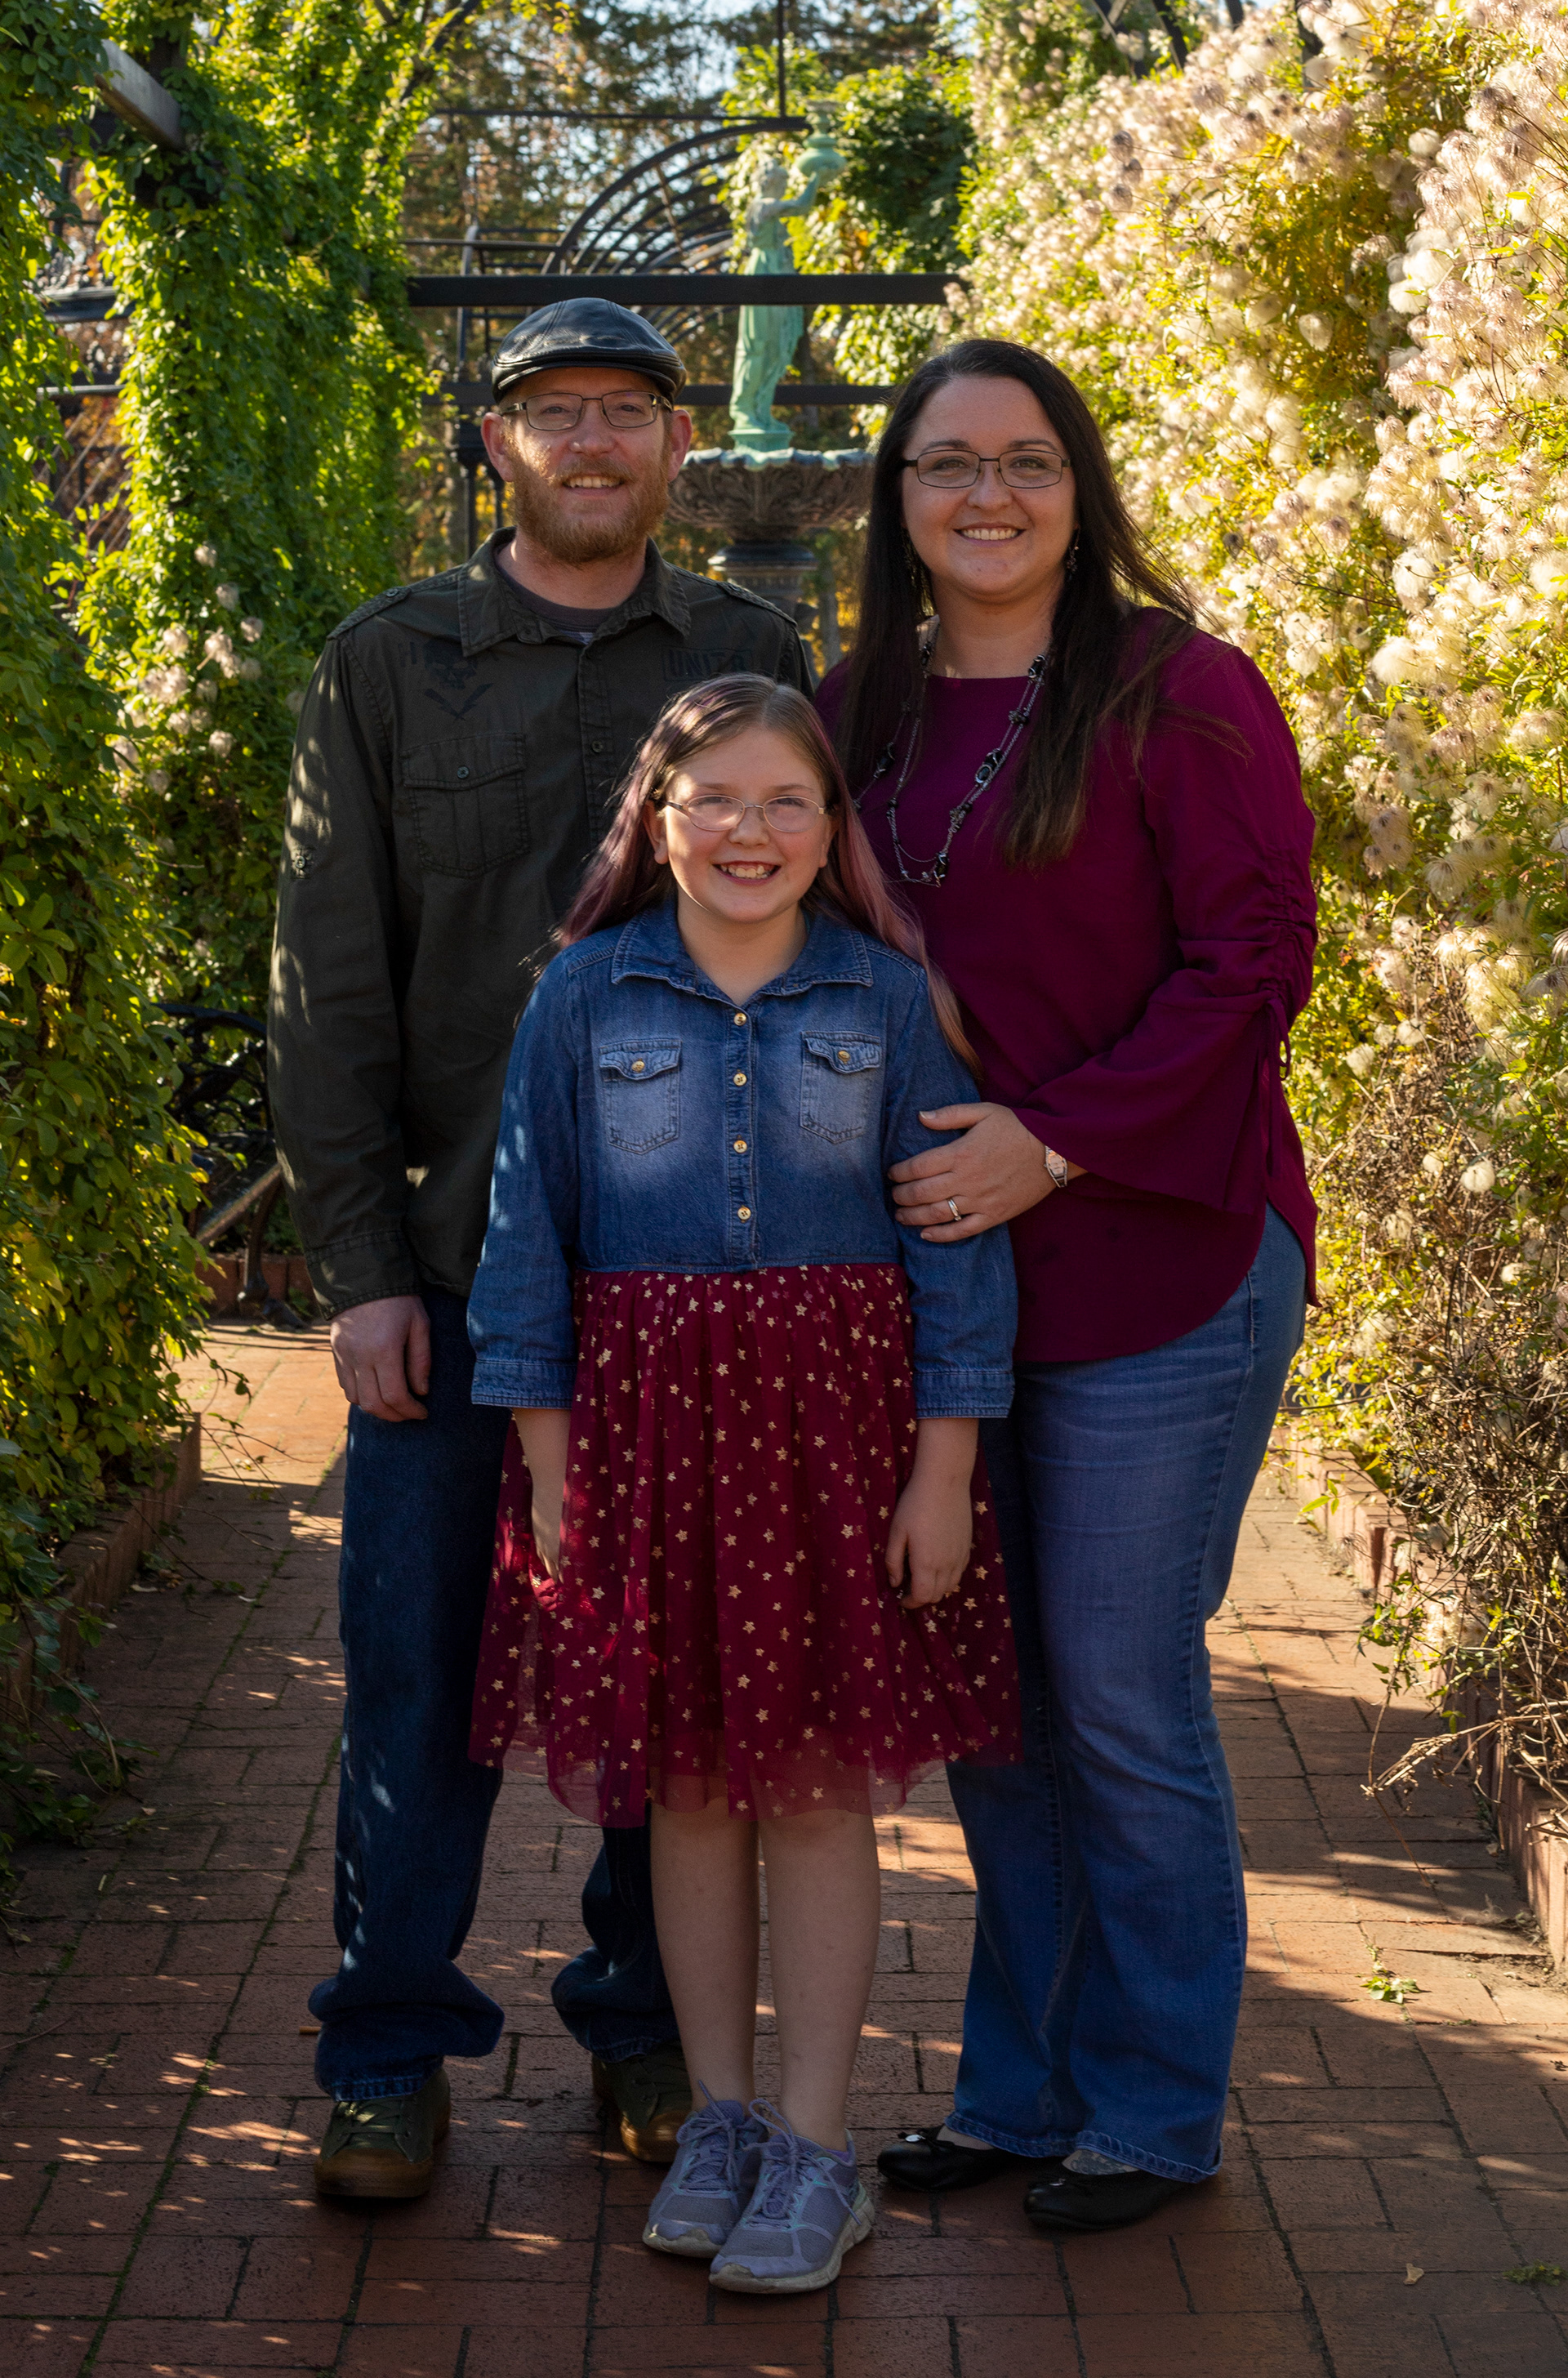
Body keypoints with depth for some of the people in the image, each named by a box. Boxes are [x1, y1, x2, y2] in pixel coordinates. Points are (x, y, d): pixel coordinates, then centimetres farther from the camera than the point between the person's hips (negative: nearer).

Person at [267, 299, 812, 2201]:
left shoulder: (757, 662, 8)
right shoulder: (388, 665, 6)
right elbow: (330, 986, 3)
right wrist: (359, 1264, -5)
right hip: (452, 1255, -1)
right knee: (421, 1656, 1)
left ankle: (648, 2021, 22)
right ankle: (391, 2053, 14)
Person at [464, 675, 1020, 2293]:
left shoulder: (886, 999, 0)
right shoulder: (587, 995, 1)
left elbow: (953, 1238, 1)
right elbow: (530, 1237, 3)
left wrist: (942, 1471, -4)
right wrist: (548, 1471, 0)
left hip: (836, 1416, -1)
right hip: (646, 1414, 1)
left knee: (819, 1783, 3)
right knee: (686, 1781, 9)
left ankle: (815, 2145, 14)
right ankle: (719, 2113, 24)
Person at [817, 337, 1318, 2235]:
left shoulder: (1178, 694, -7)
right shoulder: (859, 712, 10)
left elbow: (1253, 961, -12)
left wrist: (1055, 1142, -19)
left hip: (1155, 1267, -6)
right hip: (938, 1269, 6)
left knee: (1120, 1694, 0)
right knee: (983, 1686, 12)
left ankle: (1154, 2111, 18)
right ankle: (1021, 2083, 27)